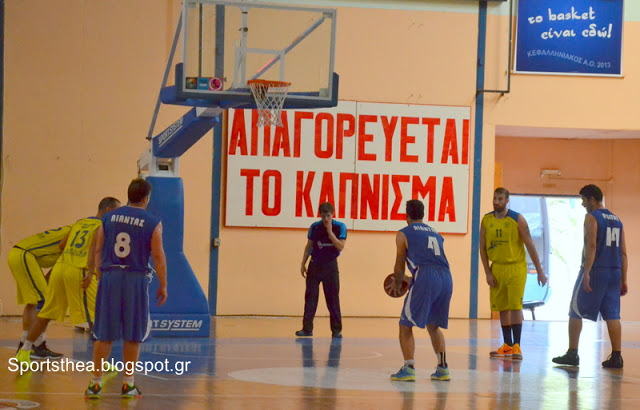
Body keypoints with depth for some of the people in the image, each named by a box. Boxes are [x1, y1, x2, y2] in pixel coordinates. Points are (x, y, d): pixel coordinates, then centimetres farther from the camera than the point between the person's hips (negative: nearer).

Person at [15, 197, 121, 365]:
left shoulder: (80, 222, 23)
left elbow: (62, 244, 25)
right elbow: (94, 247, -14)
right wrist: (91, 272, -22)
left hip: (60, 267, 7)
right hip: (80, 272, -7)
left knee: (46, 314, 16)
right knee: (96, 318, -1)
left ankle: (24, 352, 20)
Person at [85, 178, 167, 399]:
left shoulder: (109, 217, 6)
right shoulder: (153, 223, -3)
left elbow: (98, 250, 7)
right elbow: (158, 256, -5)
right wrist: (163, 285, 3)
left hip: (109, 276, 2)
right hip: (136, 280, -2)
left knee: (104, 334, 8)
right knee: (132, 335, 7)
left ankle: (96, 382, 8)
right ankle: (128, 384, 10)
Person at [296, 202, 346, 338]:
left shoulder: (340, 227, -6)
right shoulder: (314, 227, 0)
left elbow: (340, 246, -14)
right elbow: (309, 246, 9)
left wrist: (330, 232, -21)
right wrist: (303, 264, 5)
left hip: (330, 266, -2)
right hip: (315, 265, 2)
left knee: (333, 298, 0)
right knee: (310, 297, 0)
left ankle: (336, 330, 6)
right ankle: (307, 328, 3)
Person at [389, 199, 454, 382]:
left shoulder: (404, 234, 12)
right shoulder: (436, 234, 28)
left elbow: (400, 266, 12)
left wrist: (398, 283, 32)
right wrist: (408, 279, 44)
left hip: (425, 278, -6)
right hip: (446, 278, 6)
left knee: (406, 325, 5)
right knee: (433, 325, 23)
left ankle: (408, 369, -7)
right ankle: (442, 368, 16)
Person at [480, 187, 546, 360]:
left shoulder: (517, 219, -8)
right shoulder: (486, 220, 3)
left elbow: (530, 245, -6)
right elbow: (483, 248, 6)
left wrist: (540, 271, -7)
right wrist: (488, 273, -2)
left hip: (516, 268, -4)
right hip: (497, 268, 4)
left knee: (515, 306, -11)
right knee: (502, 308, 8)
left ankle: (517, 346, -10)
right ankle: (507, 345, 16)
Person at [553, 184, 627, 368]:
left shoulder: (591, 217, -5)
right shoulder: (616, 220, 16)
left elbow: (591, 245, -17)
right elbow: (623, 252, 15)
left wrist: (586, 273, -21)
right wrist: (623, 280, 17)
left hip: (595, 270, -6)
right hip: (614, 272, 6)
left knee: (575, 312, 3)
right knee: (612, 315, 6)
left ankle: (572, 354, 2)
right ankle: (616, 357, 2)